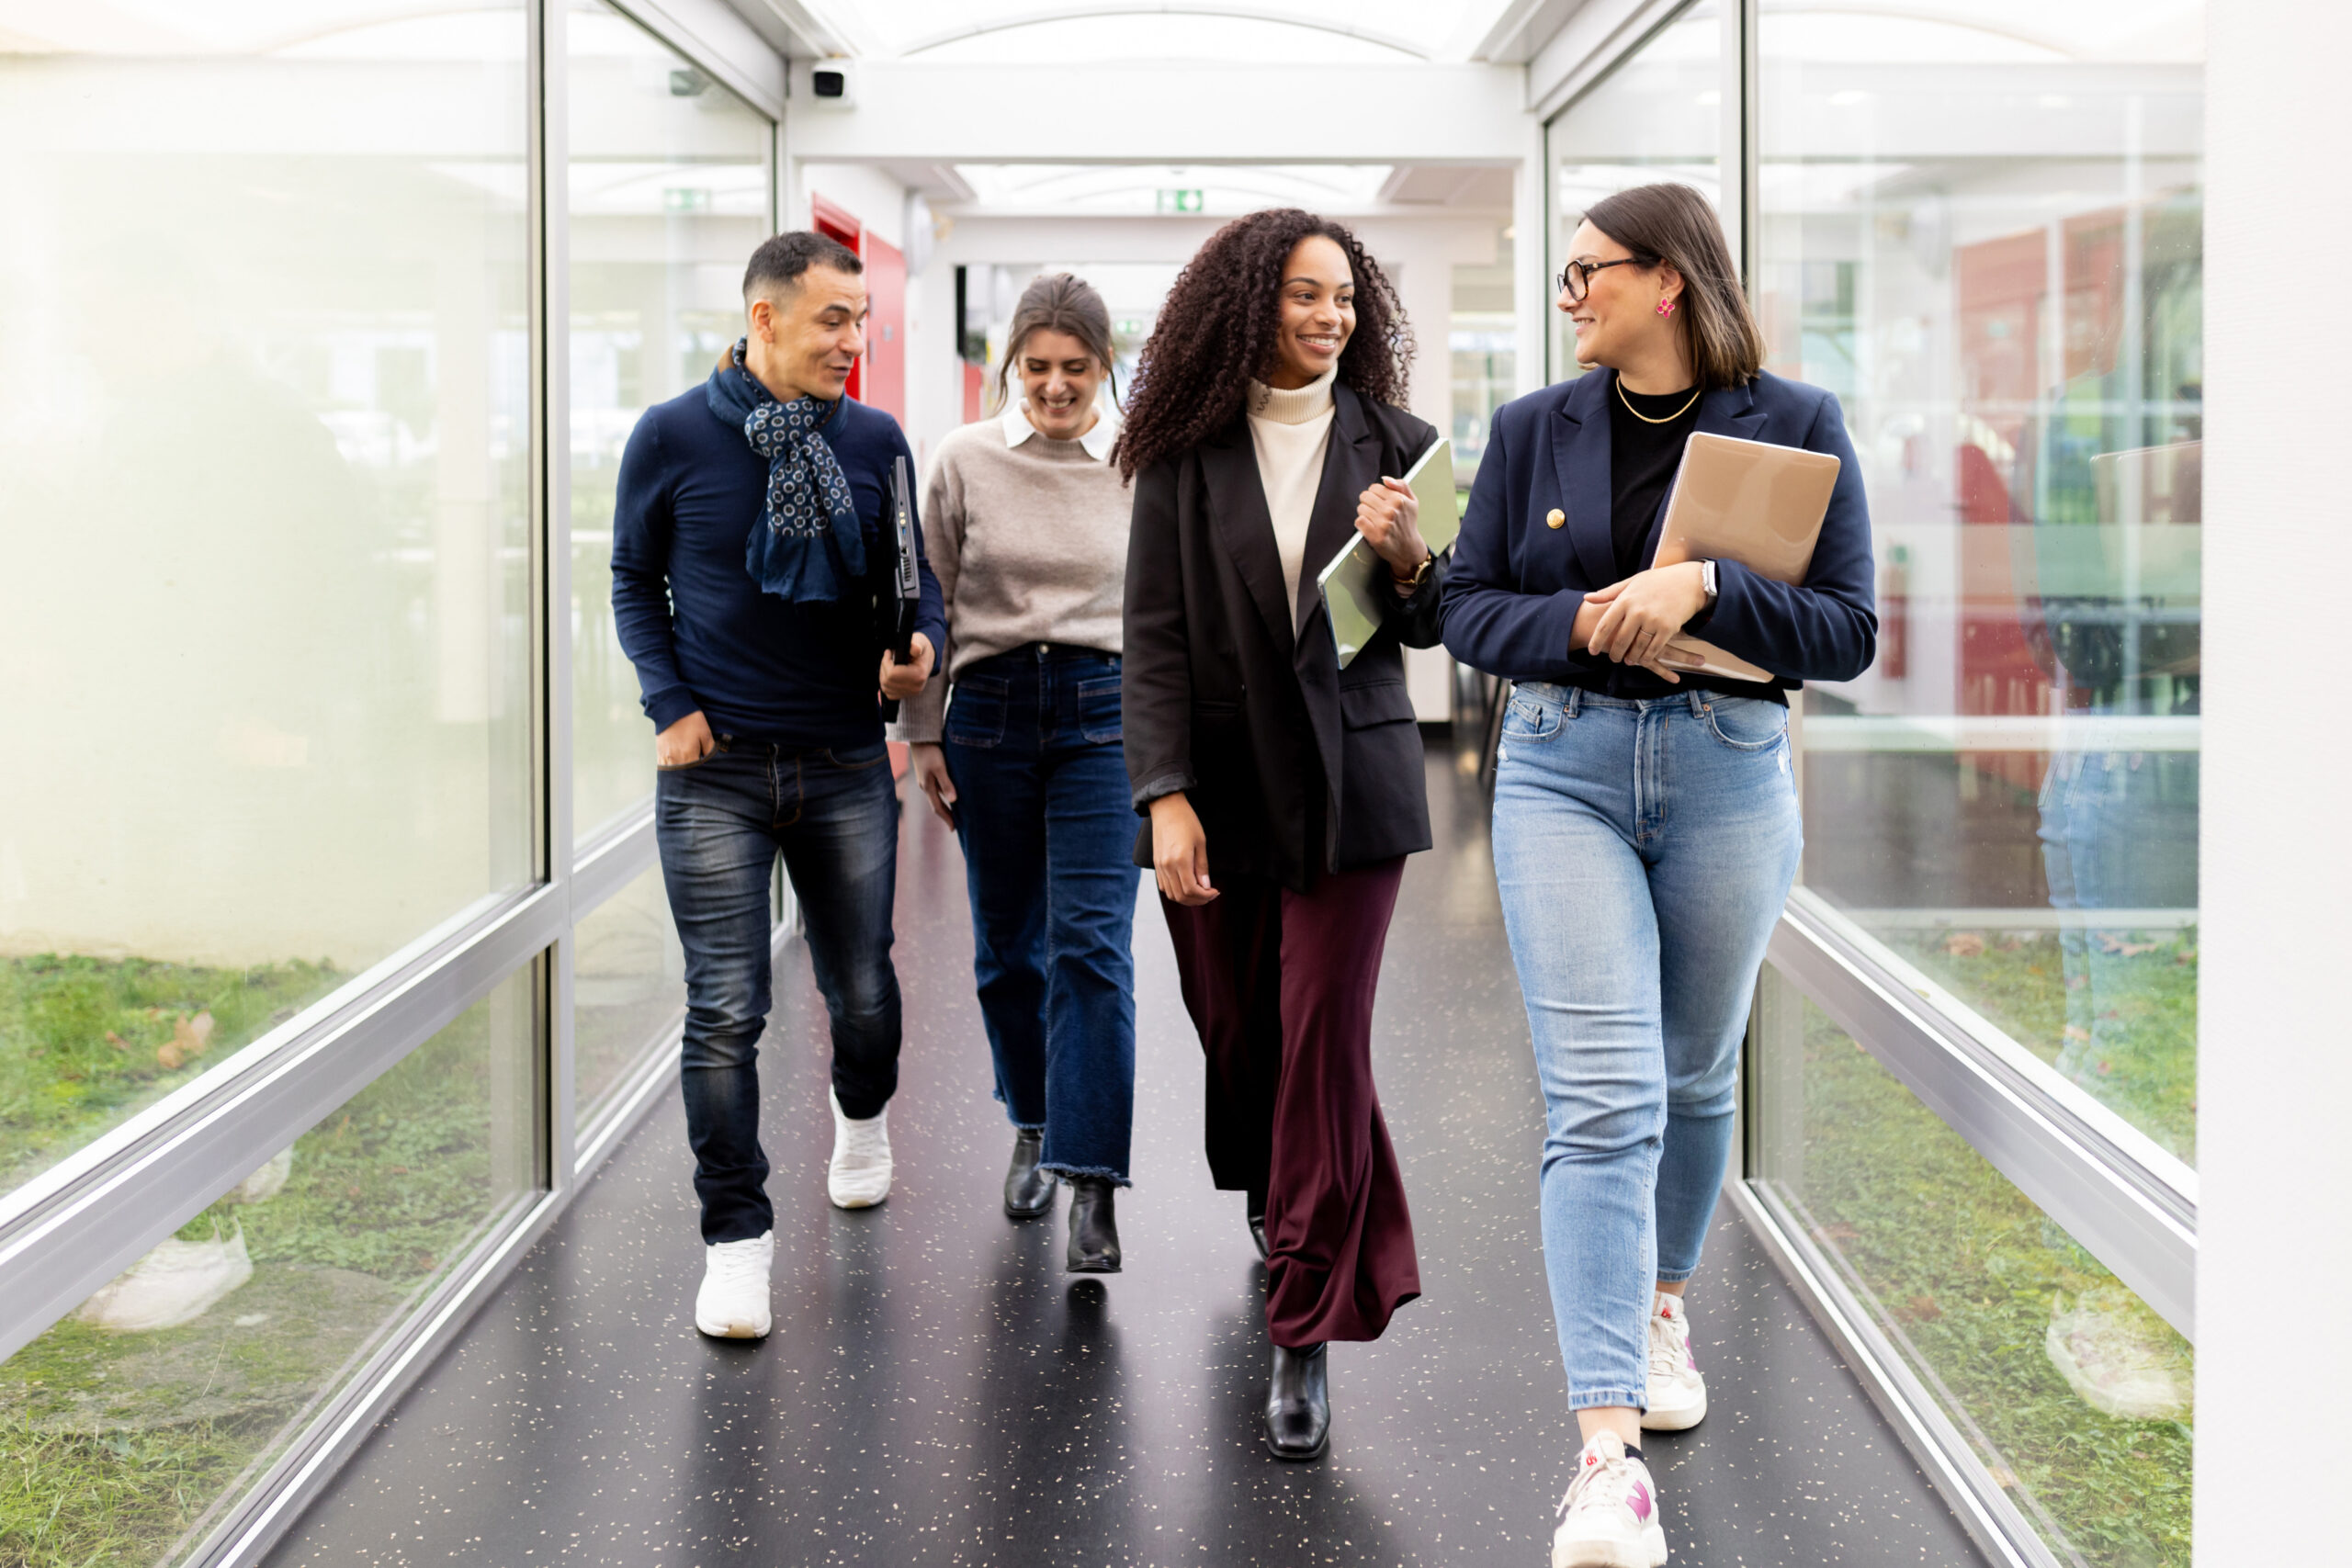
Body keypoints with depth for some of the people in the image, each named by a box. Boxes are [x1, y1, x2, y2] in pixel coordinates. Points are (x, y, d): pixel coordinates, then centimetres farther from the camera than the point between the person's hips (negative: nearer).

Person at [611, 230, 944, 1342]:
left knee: (863, 992, 12)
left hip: (846, 762, 2)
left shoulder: (874, 439, 3)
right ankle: (736, 1238, 7)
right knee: (726, 1011, -4)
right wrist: (670, 705, -3)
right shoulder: (672, 437, -3)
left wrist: (920, 644, -10)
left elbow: (909, 572, 12)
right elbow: (634, 579, 8)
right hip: (716, 766, -2)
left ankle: (862, 1118, 45)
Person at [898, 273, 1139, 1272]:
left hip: (1106, 711, -1)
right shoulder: (966, 461, 2)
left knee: (1091, 942, -11)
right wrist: (922, 733, 4)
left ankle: (1093, 1182, -10)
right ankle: (1034, 1127, 32)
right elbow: (928, 604, 7)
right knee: (1007, 945, 10)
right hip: (990, 709, 2)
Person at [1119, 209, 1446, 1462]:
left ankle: (1306, 1333, 1)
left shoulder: (1389, 445, 3)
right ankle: (1276, 1211, 42)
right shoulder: (1186, 453, 0)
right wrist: (1167, 796, -12)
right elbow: (1153, 638, -2)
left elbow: (1430, 629, 7)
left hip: (1349, 782, 0)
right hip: (1218, 786, 1)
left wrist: (1409, 560, -15)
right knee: (1237, 1030, 10)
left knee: (1324, 1041, -6)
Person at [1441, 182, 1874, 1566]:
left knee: (1696, 1077, 16)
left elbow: (1850, 631, -5)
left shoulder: (1795, 426, -1)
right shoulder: (1535, 429, 5)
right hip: (1564, 766, 0)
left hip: (1729, 776, 0)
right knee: (1602, 1101, -11)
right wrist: (1584, 621, -14)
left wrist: (1702, 589, -20)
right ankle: (1609, 1449, -14)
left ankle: (1664, 1299, 45)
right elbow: (1470, 609, 6)